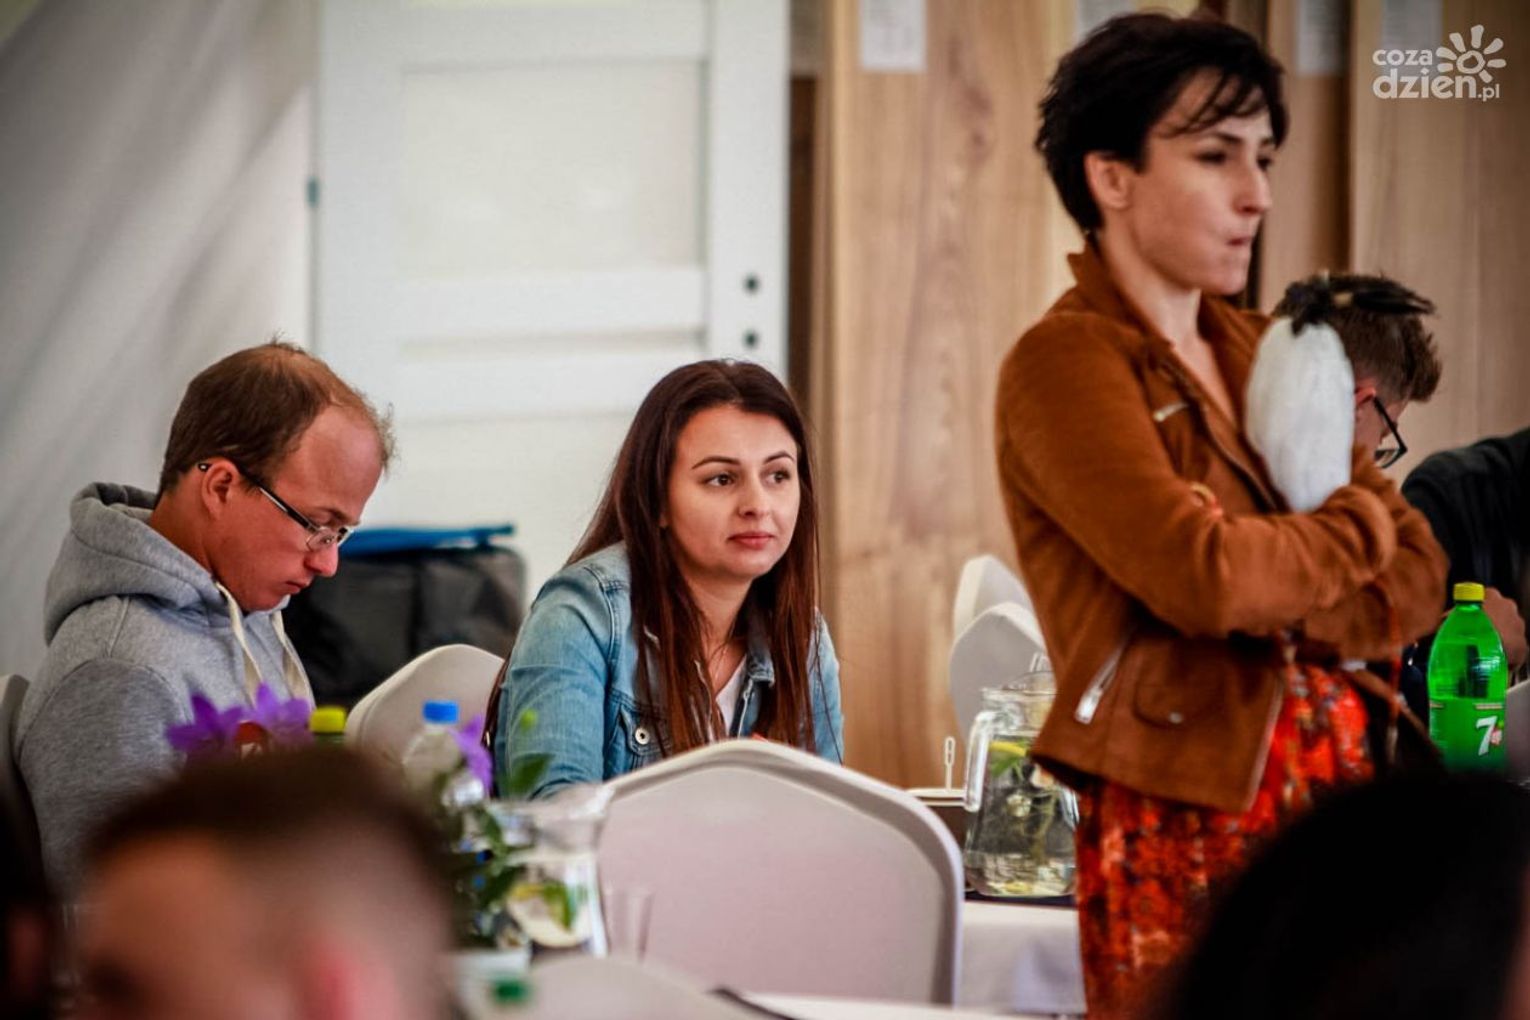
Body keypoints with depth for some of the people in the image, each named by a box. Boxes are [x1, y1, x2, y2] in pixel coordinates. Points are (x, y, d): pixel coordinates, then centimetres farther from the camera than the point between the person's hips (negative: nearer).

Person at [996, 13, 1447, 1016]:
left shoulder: (1262, 351, 16)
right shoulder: (1066, 365, -6)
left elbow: (1417, 587, 9)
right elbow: (1201, 575, -20)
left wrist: (1270, 603, -11)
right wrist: (1358, 523, -2)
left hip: (1332, 788, 6)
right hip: (1181, 826, -6)